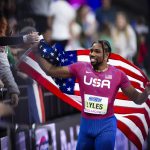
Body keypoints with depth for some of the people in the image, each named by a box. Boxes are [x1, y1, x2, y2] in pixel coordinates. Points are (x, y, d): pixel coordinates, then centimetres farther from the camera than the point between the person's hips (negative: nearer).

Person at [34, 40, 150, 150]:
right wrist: (37, 53, -7)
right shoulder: (80, 68, -1)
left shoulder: (118, 74, -4)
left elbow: (136, 99, 1)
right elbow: (51, 71, 2)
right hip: (86, 123, 2)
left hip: (106, 125, -2)